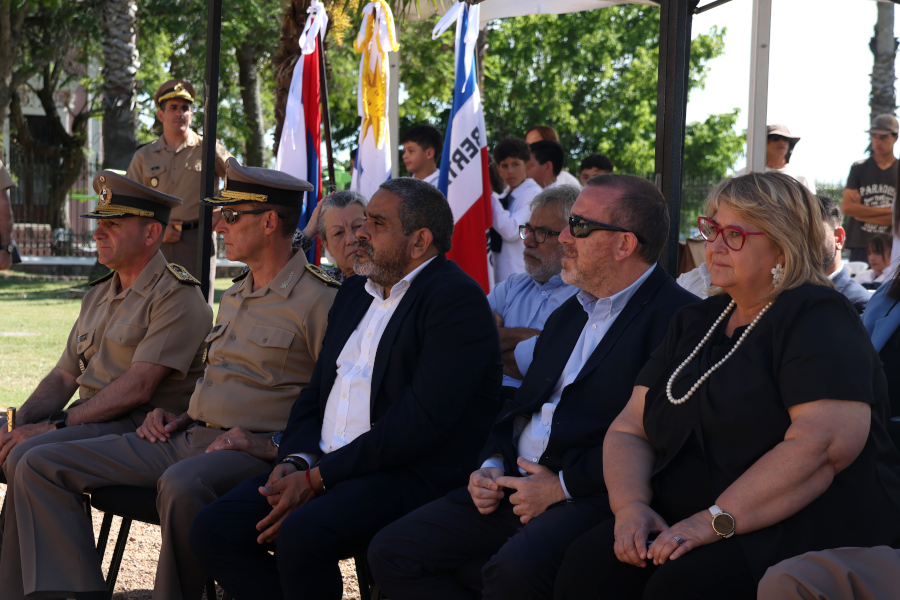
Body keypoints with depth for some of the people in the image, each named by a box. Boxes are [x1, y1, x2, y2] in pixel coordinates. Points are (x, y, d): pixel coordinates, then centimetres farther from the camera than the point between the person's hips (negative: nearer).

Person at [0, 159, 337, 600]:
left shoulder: (319, 301, -7)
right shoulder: (233, 298, 22)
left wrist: (274, 444, -19)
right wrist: (179, 416, 15)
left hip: (254, 453, -9)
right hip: (189, 437, 9)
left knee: (181, 484, -44)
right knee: (40, 466, -3)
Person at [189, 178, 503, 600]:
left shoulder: (458, 300, -9)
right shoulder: (355, 292, 19)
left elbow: (422, 422, -18)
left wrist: (316, 478, -16)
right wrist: (296, 461, -1)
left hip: (411, 476, -8)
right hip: (324, 465, 8)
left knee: (301, 536, -33)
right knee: (213, 530, -10)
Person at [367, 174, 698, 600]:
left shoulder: (676, 316, -9)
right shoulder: (567, 316, 22)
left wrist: (562, 486, -15)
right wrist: (491, 465, 5)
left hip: (590, 497, -9)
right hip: (515, 486, 9)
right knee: (391, 552, -4)